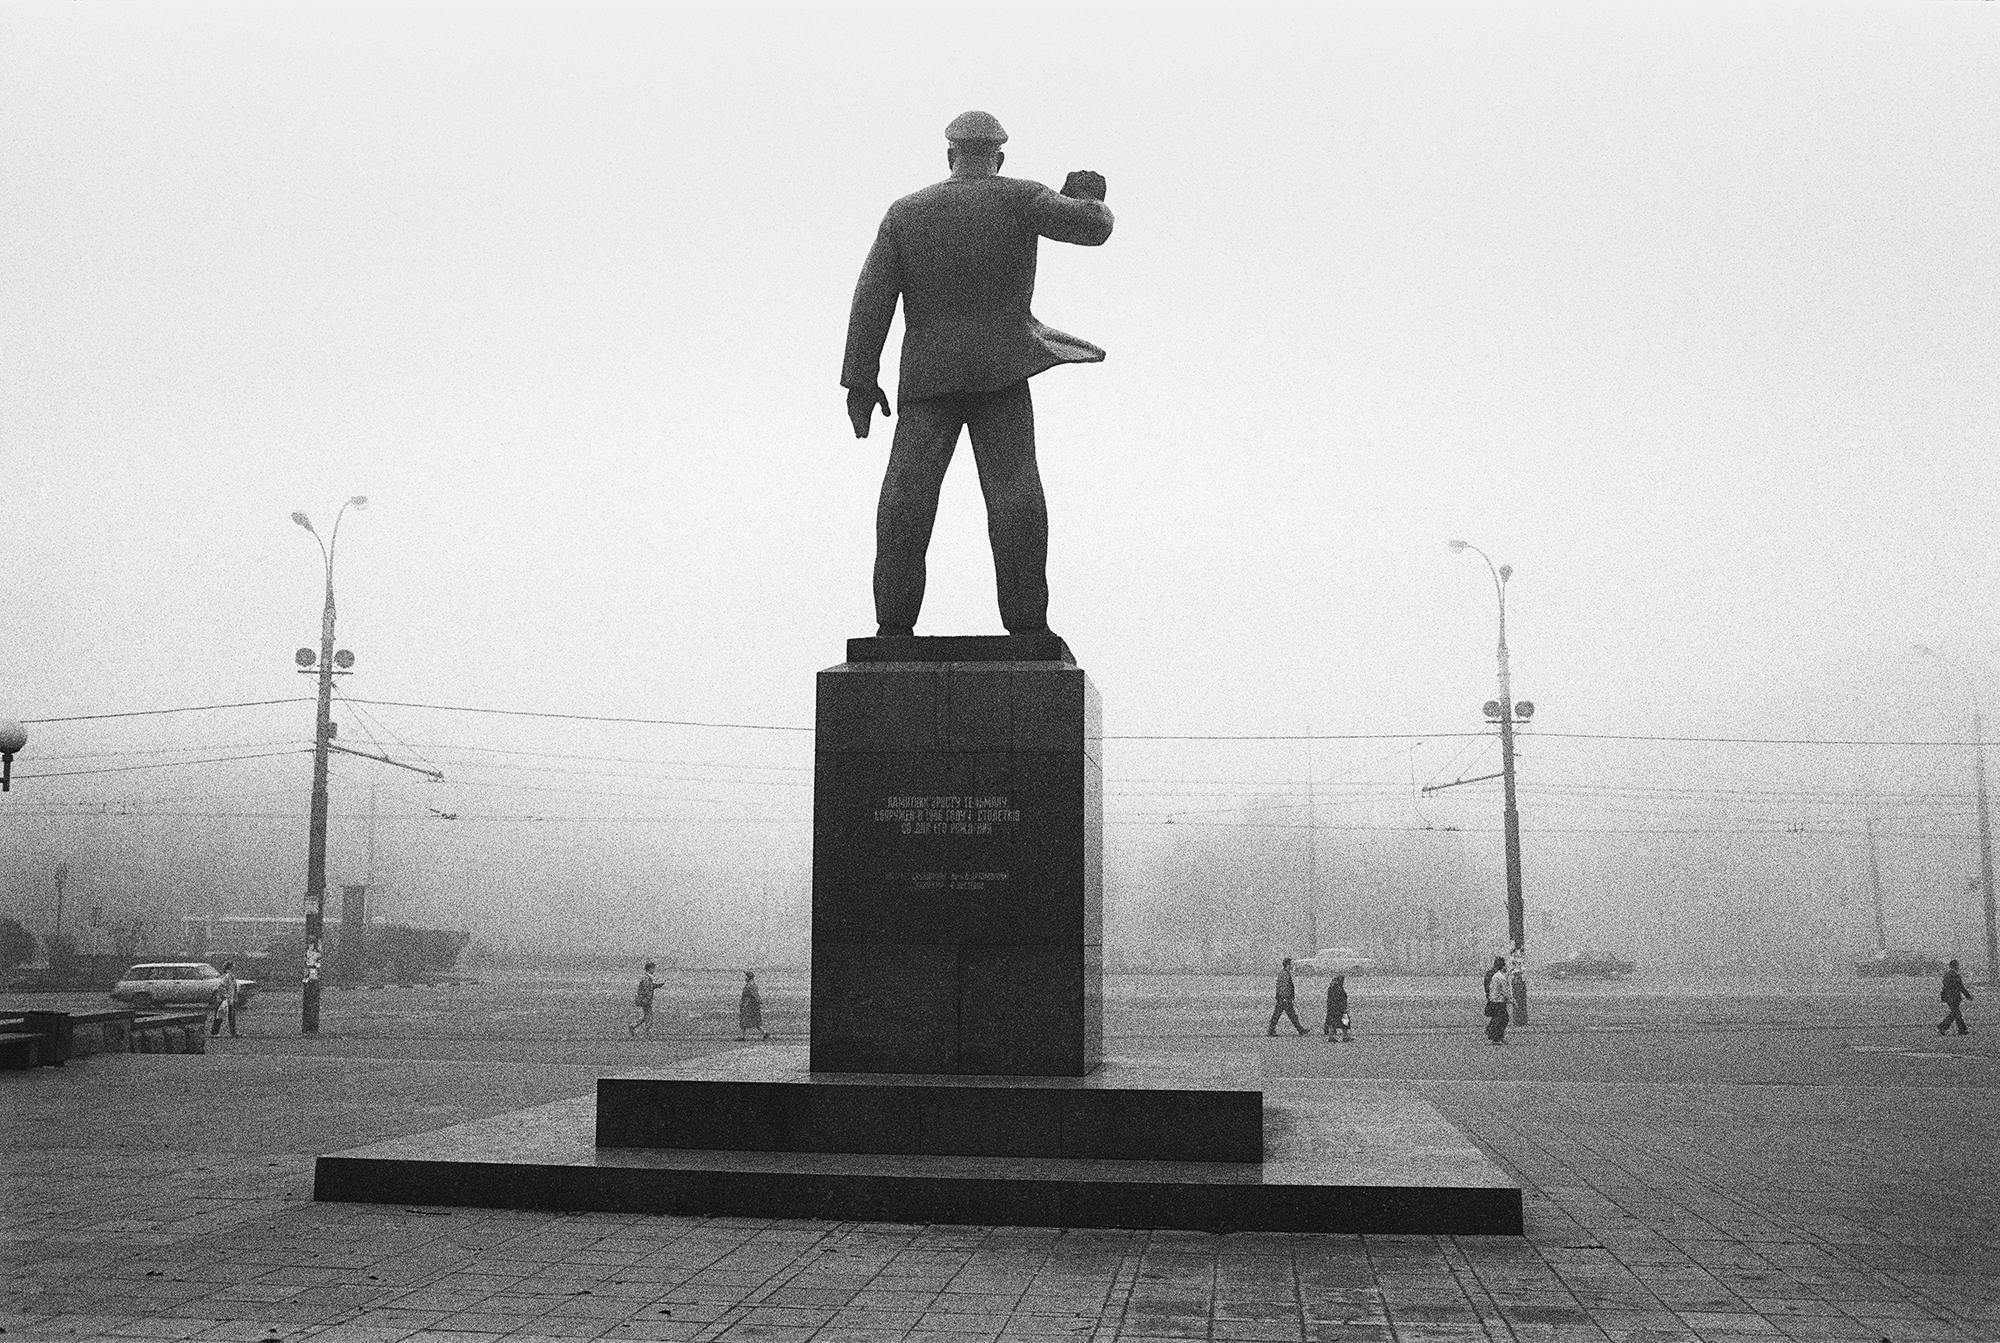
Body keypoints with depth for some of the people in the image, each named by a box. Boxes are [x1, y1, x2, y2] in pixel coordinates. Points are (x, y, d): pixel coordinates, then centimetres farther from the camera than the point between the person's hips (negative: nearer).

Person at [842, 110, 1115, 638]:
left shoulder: (906, 212, 8)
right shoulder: (1019, 198, 3)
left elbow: (872, 298, 2)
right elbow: (1092, 226, -1)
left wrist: (861, 380, 3)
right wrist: (1087, 199, 23)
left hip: (928, 376, 2)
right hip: (1000, 372, -1)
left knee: (908, 491, -3)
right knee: (1013, 490, -5)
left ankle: (894, 625, -8)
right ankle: (1026, 623, -11)